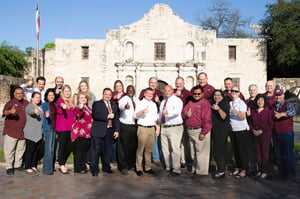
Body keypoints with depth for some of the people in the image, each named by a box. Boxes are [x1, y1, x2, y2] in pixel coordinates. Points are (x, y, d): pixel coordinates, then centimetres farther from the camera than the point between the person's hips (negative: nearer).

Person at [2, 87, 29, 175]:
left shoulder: (26, 103, 12)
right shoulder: (10, 103, -5)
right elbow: (5, 112, -23)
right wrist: (10, 112, -45)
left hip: (22, 131, 5)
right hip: (11, 131, -5)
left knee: (20, 149, 14)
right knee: (9, 150, -1)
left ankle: (18, 165, 27)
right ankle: (9, 167, 9)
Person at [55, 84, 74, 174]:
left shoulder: (71, 102, 15)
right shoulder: (60, 100, -4)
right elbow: (60, 104, -29)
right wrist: (63, 105, -51)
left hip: (70, 127, 6)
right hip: (62, 128, -6)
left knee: (67, 147, 10)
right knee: (62, 147, -4)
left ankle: (62, 165, 21)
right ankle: (62, 166, 4)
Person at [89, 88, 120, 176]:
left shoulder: (114, 105, 17)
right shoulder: (97, 104, 2)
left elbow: (116, 119, 14)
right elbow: (95, 115, -15)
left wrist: (117, 130, 3)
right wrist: (107, 116, -15)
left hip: (110, 131, 5)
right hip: (99, 131, -4)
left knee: (108, 150, 10)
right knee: (95, 150, -1)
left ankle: (106, 167, 25)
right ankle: (94, 169, 8)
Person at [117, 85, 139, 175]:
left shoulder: (137, 100, 12)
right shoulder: (123, 99, -8)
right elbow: (121, 106, -31)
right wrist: (125, 106, -54)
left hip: (135, 126, 6)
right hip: (125, 126, -6)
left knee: (133, 146, 13)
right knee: (123, 147, -3)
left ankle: (131, 164, 27)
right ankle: (123, 167, 4)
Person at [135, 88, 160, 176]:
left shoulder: (154, 104, 17)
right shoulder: (140, 103, 0)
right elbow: (136, 115, -11)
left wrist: (157, 128, 15)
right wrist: (143, 111, -29)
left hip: (152, 128, 5)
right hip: (143, 128, -5)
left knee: (149, 149, 8)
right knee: (140, 149, -3)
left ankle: (148, 167, 16)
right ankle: (139, 168, 4)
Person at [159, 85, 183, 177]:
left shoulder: (177, 100, -8)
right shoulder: (163, 101, 18)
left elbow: (177, 111, -27)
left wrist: (168, 112, -46)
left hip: (175, 128, -8)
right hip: (164, 128, 8)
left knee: (174, 149, -9)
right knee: (165, 149, 13)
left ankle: (176, 170, -3)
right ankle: (168, 168, 26)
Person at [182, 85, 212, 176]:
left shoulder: (205, 103, -8)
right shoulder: (190, 103, 16)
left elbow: (207, 119, -15)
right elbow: (183, 112, 17)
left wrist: (203, 133, -20)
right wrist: (186, 114, -8)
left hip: (200, 130, -8)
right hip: (190, 131, 8)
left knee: (201, 152, -2)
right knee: (193, 152, 16)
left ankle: (201, 171, 7)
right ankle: (194, 169, 27)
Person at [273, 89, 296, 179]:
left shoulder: (288, 105, -3)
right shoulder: (273, 106, 13)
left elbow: (293, 112, -26)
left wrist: (281, 114, -38)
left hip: (287, 133, -5)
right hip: (276, 134, 6)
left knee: (289, 154, -1)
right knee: (278, 154, 11)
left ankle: (291, 173, 12)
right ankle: (282, 172, 25)